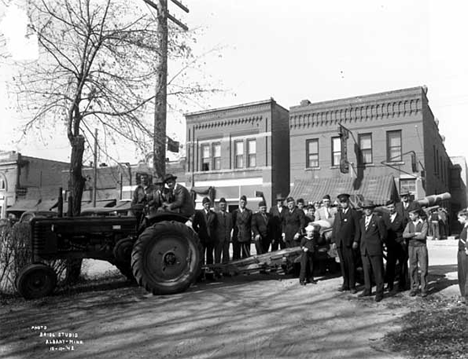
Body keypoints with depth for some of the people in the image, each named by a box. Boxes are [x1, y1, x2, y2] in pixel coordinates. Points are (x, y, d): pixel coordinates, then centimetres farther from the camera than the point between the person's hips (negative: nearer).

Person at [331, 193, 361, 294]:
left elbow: (358, 228, -3)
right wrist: (333, 241, 8)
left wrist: (356, 241, -11)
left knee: (351, 265, -1)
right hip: (339, 243, 4)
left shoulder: (354, 213, 3)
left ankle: (352, 286, 7)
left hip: (350, 243, -4)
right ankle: (345, 284, 16)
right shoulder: (338, 214, 18)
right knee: (343, 265, 7)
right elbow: (334, 228, 16)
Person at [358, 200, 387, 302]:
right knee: (366, 271, 12)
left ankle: (379, 293, 10)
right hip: (364, 250, 6)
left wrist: (377, 243, 3)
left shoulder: (378, 220, -6)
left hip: (375, 250, -6)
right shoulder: (362, 220, 13)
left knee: (378, 272, 1)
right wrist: (363, 244, 12)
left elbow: (384, 235, -2)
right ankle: (367, 290, 24)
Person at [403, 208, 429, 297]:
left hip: (422, 247, -3)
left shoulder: (424, 223, -5)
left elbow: (423, 236, -19)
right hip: (411, 248, 3)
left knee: (424, 269, -1)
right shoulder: (409, 224, 6)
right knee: (413, 269, 4)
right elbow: (404, 235, -7)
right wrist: (415, 233, -18)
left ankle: (424, 290, 8)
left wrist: (410, 236, -10)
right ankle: (414, 288, 13)